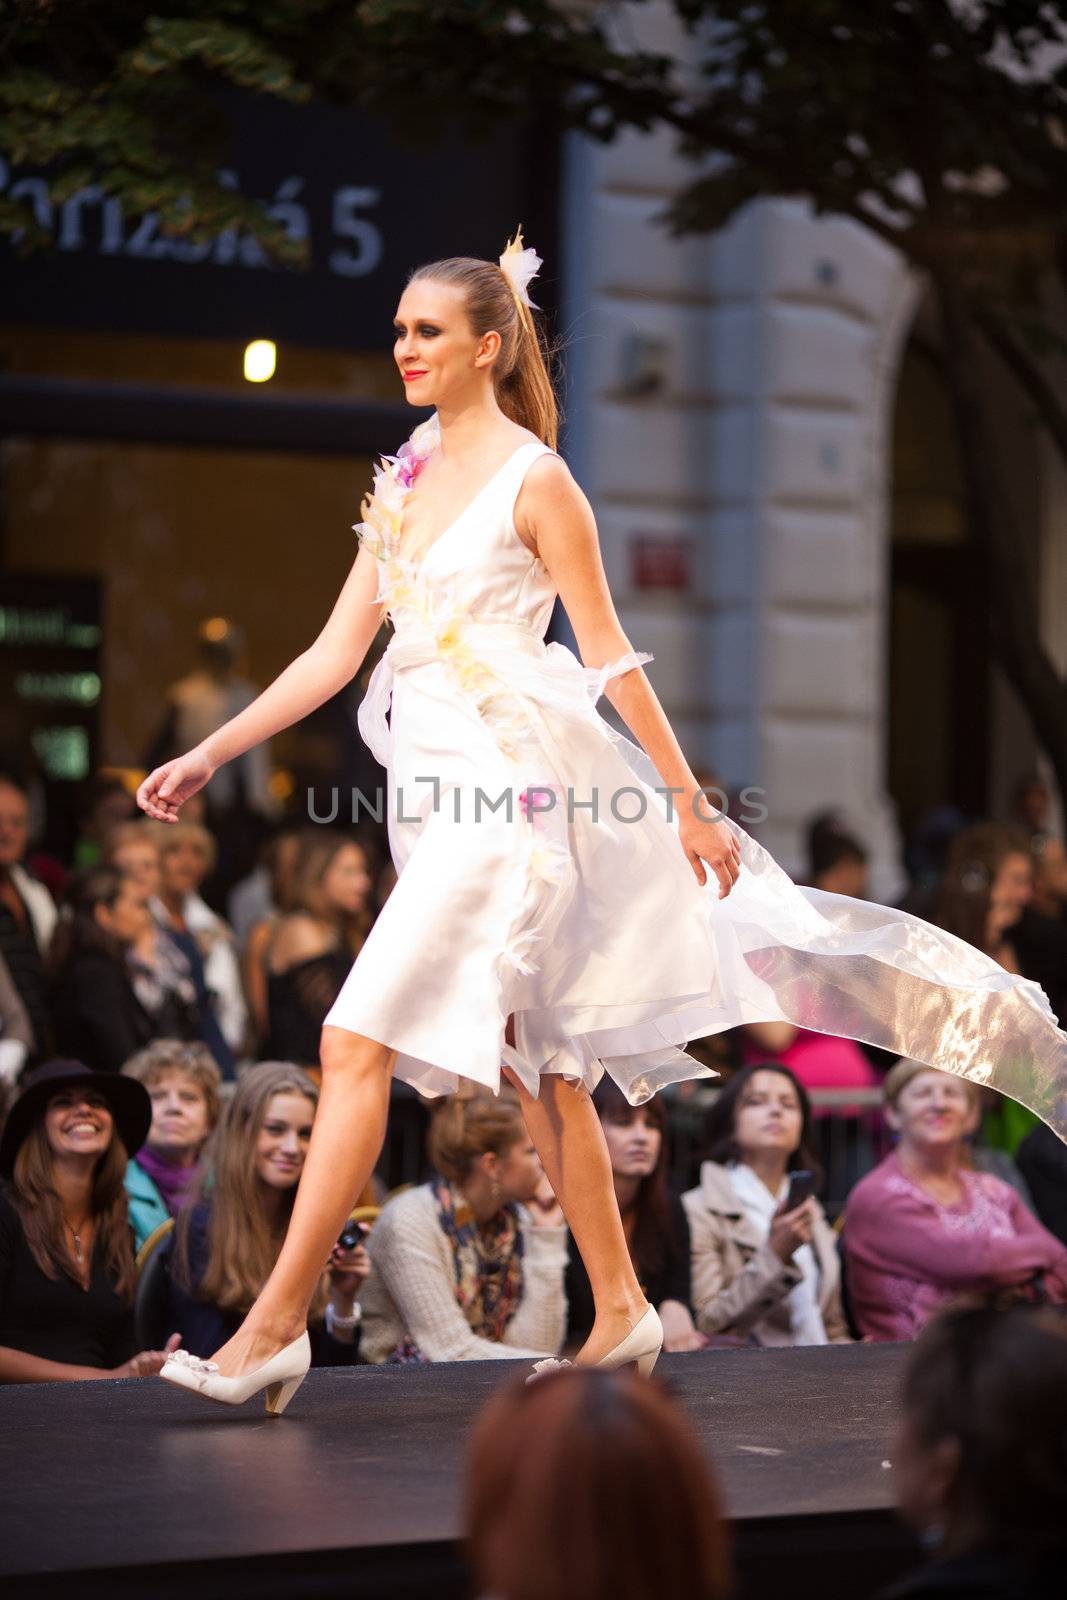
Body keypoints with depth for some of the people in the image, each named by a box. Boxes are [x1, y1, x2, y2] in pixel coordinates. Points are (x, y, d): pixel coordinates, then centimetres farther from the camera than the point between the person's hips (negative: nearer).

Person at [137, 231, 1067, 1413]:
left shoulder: (533, 481, -7)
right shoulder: (405, 481, 14)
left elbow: (610, 658, -5)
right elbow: (335, 654, 14)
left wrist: (689, 803, -2)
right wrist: (208, 756, 8)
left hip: (505, 790, -8)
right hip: (436, 784, 8)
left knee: (356, 1043, -14)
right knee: (537, 1065, 12)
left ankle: (276, 1323, -13)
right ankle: (621, 1311, 21)